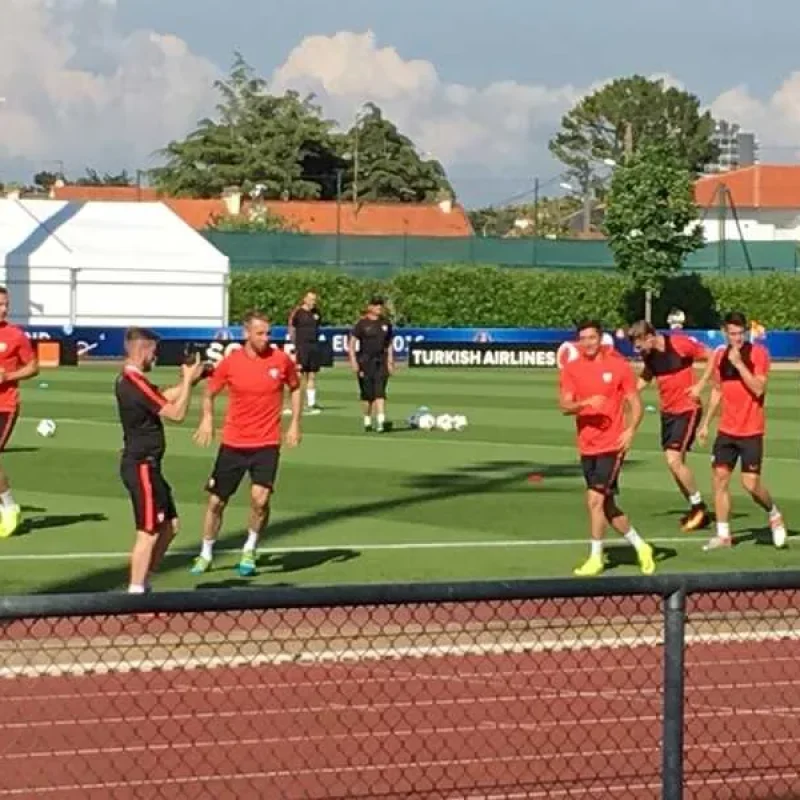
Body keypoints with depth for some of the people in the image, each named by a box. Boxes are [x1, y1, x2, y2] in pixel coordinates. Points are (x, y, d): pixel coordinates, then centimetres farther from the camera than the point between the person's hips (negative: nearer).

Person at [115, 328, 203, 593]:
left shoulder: (127, 380, 11)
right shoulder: (136, 384, -20)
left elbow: (164, 397, 21)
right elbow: (177, 413, -19)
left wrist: (187, 380, 10)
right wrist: (188, 380, -11)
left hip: (146, 464, 10)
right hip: (141, 466, -10)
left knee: (169, 525, 16)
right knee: (148, 532, -6)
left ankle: (143, 583, 21)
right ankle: (135, 592, -3)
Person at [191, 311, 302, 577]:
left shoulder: (281, 360, -5)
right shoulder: (230, 362, -6)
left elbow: (295, 388, 13)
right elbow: (209, 392, 9)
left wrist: (295, 424, 5)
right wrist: (207, 418, -7)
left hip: (267, 444, -1)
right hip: (233, 443, 1)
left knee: (260, 498, -18)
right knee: (216, 501, 7)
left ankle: (249, 551, 7)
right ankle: (206, 555, 28)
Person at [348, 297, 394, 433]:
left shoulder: (386, 324, 9)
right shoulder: (362, 323, -2)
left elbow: (389, 344, 17)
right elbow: (351, 343, -4)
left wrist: (390, 361, 12)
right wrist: (353, 361, -12)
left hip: (380, 360, 2)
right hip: (365, 360, -2)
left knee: (380, 391, -10)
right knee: (368, 393, 3)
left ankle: (380, 421, -18)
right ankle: (367, 420, 18)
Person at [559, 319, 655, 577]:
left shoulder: (619, 366, -3)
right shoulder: (571, 369, 3)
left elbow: (636, 404, 0)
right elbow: (564, 405, -6)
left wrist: (630, 430, -16)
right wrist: (585, 403, -26)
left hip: (611, 445, -5)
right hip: (587, 447, 5)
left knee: (595, 500, -13)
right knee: (607, 506, 11)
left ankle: (596, 558, -1)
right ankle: (640, 547, 29)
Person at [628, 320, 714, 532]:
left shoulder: (680, 343, -19)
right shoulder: (649, 355, 1)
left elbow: (711, 357, -11)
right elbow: (645, 378, 18)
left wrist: (700, 385, -17)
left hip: (687, 409, -7)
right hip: (667, 411, 7)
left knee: (674, 460, -16)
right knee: (674, 463, 8)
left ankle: (699, 506, 1)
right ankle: (697, 510, 21)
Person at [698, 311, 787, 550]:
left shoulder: (758, 353, -9)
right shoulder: (720, 355, 6)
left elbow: (758, 389, -19)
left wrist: (739, 363, -23)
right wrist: (705, 423, 15)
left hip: (751, 431, -5)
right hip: (726, 430, 5)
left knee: (751, 483, -7)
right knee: (720, 477, 0)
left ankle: (774, 515, 21)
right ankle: (723, 535, 7)